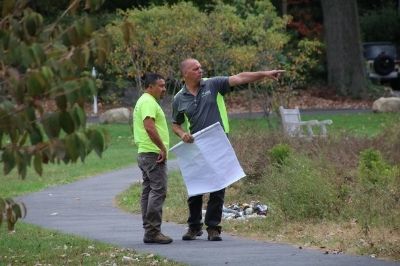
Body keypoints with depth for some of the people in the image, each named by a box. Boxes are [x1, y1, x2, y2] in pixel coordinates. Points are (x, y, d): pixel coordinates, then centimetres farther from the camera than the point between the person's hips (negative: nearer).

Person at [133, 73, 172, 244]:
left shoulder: (144, 101, 21)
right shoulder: (148, 102, -13)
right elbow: (149, 127, -25)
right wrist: (162, 148, -21)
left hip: (145, 153, 11)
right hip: (153, 153, -11)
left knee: (148, 192, 11)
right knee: (158, 191, -12)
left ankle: (149, 231, 14)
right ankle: (153, 231, -15)